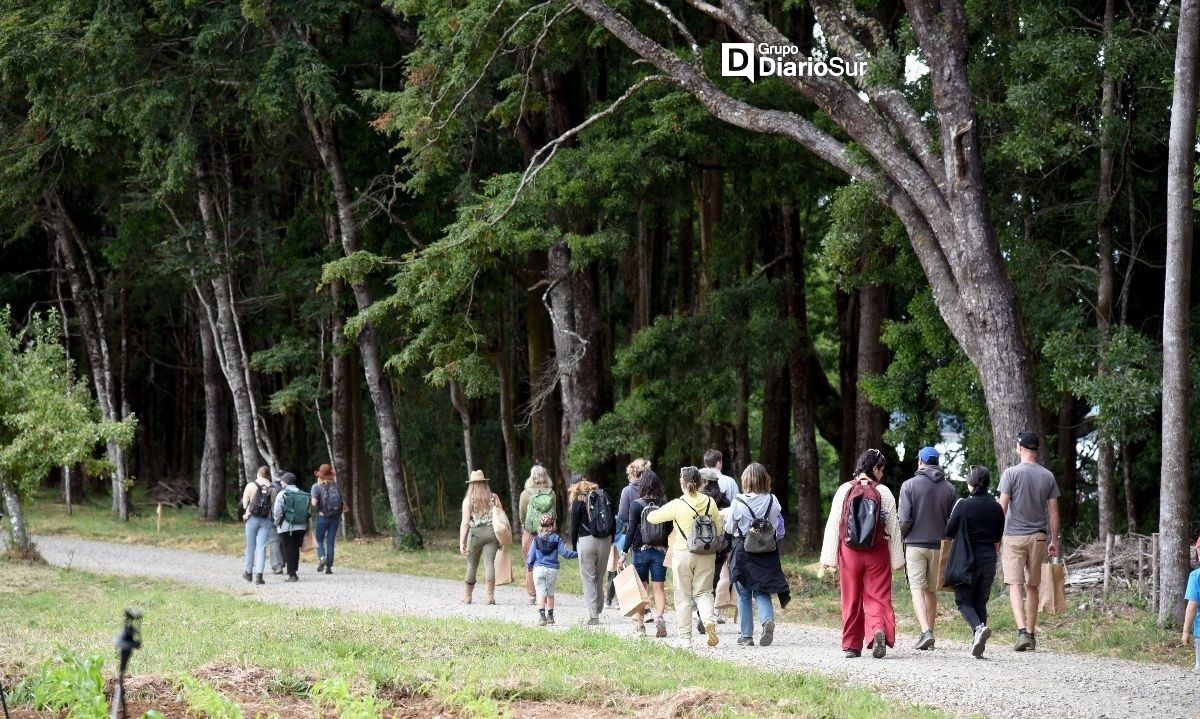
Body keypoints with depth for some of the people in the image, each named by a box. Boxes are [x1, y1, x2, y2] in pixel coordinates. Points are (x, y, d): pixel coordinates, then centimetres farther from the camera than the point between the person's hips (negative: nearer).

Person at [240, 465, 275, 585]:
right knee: (262, 547, 0)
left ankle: (249, 572, 25)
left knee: (250, 546, 12)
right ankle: (259, 574, -11)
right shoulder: (272, 489, 1)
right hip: (266, 520, 1)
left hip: (252, 518, -1)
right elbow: (273, 506, 2)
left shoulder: (251, 486, -3)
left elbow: (244, 503, 0)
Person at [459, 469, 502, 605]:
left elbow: (465, 522, -5)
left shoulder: (468, 500, -1)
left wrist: (461, 543, -5)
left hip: (475, 534, -2)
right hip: (492, 533, 2)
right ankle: (490, 596, -12)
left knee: (472, 565, 9)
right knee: (489, 563, -2)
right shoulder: (494, 498, 7)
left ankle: (467, 597, 19)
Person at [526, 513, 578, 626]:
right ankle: (550, 616, 21)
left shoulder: (536, 539, -1)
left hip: (538, 569, -1)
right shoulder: (556, 539, -2)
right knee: (550, 594, 14)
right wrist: (578, 554, 6)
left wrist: (528, 566, 20)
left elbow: (531, 556, 2)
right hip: (552, 570, 1)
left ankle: (542, 616, -15)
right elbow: (565, 553, -6)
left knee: (541, 594, -2)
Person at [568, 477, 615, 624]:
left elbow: (574, 526, -2)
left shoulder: (578, 501, -1)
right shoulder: (604, 497, 10)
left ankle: (593, 614, -8)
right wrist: (611, 542, 15)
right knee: (600, 578, 14)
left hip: (587, 540, -4)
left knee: (588, 579, -1)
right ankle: (598, 610, 14)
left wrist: (574, 546, 8)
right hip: (605, 541, 4)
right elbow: (613, 521, 10)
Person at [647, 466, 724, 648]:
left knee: (683, 597, 7)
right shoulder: (710, 503, -1)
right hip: (706, 554, 3)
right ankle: (709, 619, -17)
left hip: (683, 553, -3)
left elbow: (652, 518, -2)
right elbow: (719, 529, 7)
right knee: (703, 592, 12)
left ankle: (685, 637, 7)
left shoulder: (677, 505, -11)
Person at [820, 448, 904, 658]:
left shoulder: (844, 491, -1)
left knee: (851, 599, 10)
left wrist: (829, 556, 2)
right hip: (877, 554, -1)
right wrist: (896, 558, 6)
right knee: (877, 596, 3)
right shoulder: (884, 492, -3)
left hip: (849, 552, 1)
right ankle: (879, 630, -24)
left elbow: (833, 525, -2)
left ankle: (851, 646, 12)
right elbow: (893, 527, -1)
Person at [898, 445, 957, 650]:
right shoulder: (949, 489, 5)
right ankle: (929, 634, 17)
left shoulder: (909, 485, -6)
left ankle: (925, 631, -23)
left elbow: (905, 519, -10)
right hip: (939, 546, 4)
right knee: (932, 591, 13)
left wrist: (903, 537, 7)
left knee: (917, 589, -6)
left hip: (915, 544, -4)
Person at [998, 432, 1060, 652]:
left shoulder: (1012, 473, -6)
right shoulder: (1048, 476, 5)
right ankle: (1031, 634, 16)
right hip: (1039, 536, 4)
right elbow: (1053, 512, 6)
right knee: (1032, 586, 13)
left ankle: (1022, 632, -22)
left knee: (1015, 586, -6)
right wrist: (1054, 540, 12)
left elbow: (1002, 507, -9)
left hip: (1014, 536, -4)